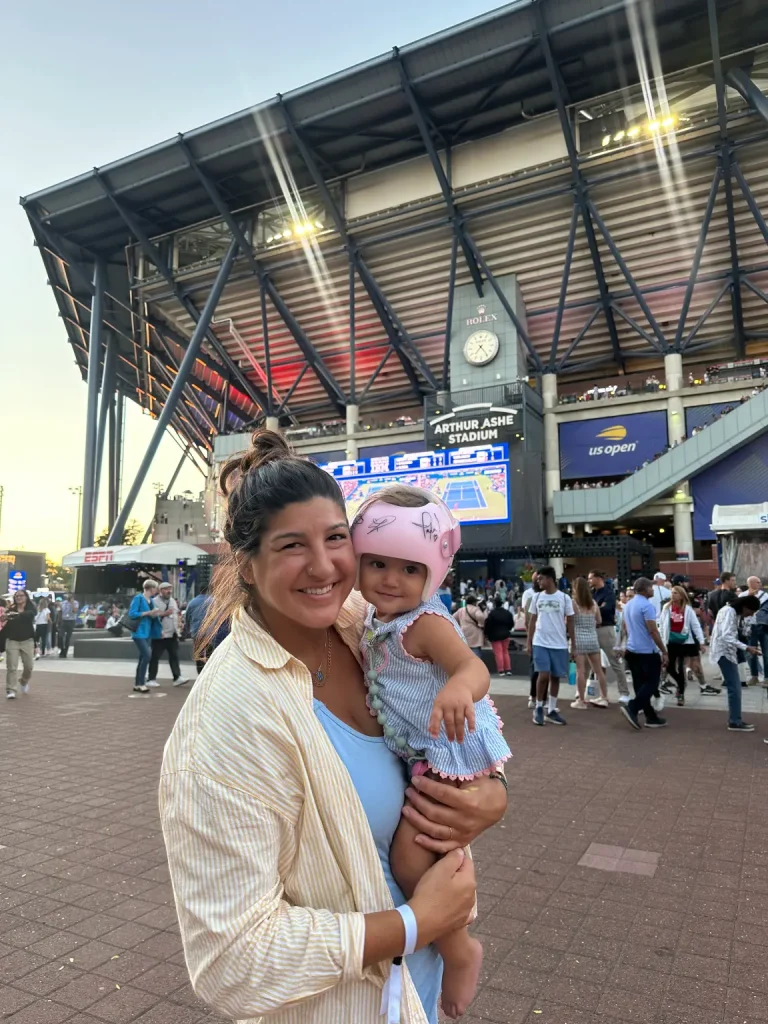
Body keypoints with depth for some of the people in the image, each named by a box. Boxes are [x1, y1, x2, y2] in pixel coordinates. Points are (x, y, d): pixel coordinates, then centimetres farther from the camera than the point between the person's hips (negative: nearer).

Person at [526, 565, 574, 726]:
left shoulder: (564, 598, -2)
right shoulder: (536, 597, 3)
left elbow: (570, 622, 2)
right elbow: (532, 620, 8)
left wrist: (573, 645, 0)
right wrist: (529, 642, 4)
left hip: (559, 645, 0)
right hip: (540, 643, 0)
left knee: (555, 677, 7)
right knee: (543, 675, -7)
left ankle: (551, 711, 18)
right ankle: (538, 708, 10)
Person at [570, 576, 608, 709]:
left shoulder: (573, 602, -7)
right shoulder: (593, 603, 6)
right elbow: (599, 620, 14)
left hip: (579, 639, -5)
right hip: (593, 639, 5)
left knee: (580, 670, -2)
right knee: (598, 669, 12)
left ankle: (581, 701, 2)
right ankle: (604, 698, 21)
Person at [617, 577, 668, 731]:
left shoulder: (628, 604, 10)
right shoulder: (647, 605, -16)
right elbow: (653, 631, -19)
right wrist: (664, 652, -13)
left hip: (632, 650, 8)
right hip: (647, 651, -8)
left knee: (640, 683, 9)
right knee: (651, 682, 0)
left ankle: (651, 717, 16)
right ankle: (632, 708, -12)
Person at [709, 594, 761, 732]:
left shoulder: (734, 612, 12)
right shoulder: (729, 611, -18)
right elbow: (726, 636, -28)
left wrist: (745, 648, 7)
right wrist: (746, 648, -31)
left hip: (728, 651, 10)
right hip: (724, 652, -10)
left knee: (735, 687, 11)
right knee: (735, 688, -8)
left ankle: (735, 720, 18)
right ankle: (735, 722, -2)